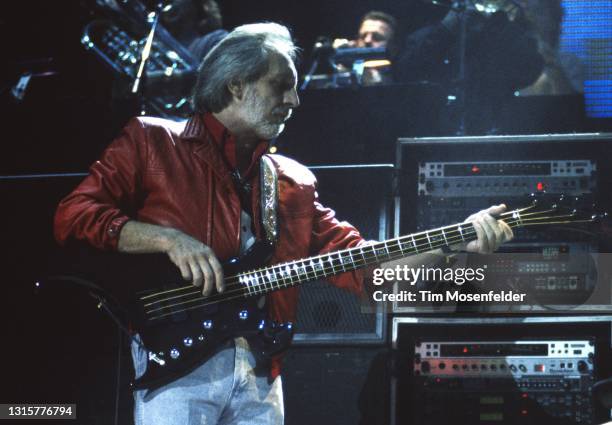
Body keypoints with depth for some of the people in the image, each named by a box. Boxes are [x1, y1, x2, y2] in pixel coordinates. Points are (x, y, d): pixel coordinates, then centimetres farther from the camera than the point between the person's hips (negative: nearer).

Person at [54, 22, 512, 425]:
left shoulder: (293, 184, 20)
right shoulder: (151, 141, 6)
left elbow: (362, 264, 14)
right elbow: (73, 217, -3)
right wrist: (167, 238, -15)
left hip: (260, 375, 5)